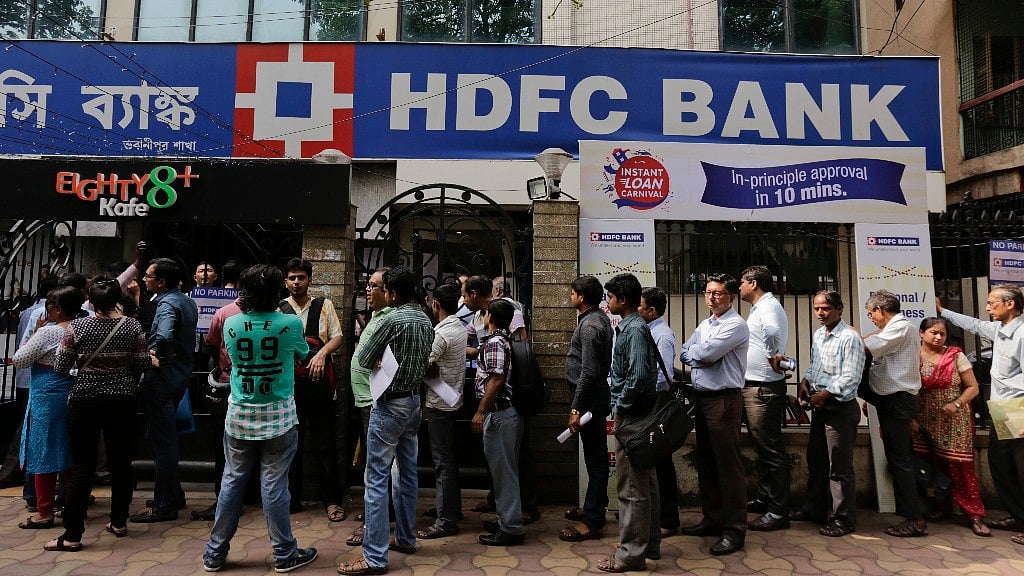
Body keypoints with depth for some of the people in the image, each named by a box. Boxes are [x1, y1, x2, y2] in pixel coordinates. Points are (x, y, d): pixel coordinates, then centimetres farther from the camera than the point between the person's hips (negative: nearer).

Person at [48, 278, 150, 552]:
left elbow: (60, 368, -4)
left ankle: (72, 535, 8)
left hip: (85, 401, -1)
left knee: (82, 467, 4)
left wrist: (83, 364, 16)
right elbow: (143, 364, -3)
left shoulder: (77, 327, -8)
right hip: (123, 401, 1)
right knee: (120, 462, 13)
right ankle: (119, 522, 24)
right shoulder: (132, 326, -6)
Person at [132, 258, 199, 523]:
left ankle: (164, 506, 8)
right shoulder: (188, 301, 11)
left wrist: (158, 358, -20)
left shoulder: (167, 304, -17)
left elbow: (164, 337, -36)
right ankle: (174, 495, 30)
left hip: (161, 379, -10)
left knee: (162, 443, -1)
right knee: (167, 439, 20)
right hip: (181, 376, 10)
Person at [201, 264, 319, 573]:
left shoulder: (231, 324, -4)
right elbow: (303, 354, 7)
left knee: (232, 481, 14)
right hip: (278, 417, -3)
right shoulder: (291, 324, -12)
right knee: (274, 485, 4)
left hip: (239, 416, 3)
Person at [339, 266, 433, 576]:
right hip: (414, 400, 8)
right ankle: (405, 538, 28)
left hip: (390, 404, -8)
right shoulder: (426, 321, 7)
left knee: (377, 478, -4)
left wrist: (377, 359, 12)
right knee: (408, 472, 16)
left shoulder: (392, 320, -17)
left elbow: (363, 360, -8)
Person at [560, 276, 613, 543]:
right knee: (595, 455, 18)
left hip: (591, 398, -11)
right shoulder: (598, 318, 12)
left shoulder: (590, 325, -19)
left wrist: (575, 408, -23)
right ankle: (594, 506, 32)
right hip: (595, 395, 11)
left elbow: (588, 372, -24)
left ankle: (593, 521, 5)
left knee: (595, 457, -3)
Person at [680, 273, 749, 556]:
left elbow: (707, 352, -21)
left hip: (724, 401, -9)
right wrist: (703, 355, -6)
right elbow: (685, 354, 12)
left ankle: (734, 530, 8)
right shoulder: (704, 325, 16)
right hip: (701, 398, 9)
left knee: (728, 466, -2)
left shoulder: (735, 325, -10)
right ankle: (712, 519, 29)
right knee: (706, 463, 16)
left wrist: (695, 351, 0)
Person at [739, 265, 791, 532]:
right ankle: (763, 498, 32)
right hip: (752, 386, 11)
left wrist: (773, 358, -26)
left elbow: (771, 332, -38)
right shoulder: (759, 308, 17)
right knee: (761, 446, 19)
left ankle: (778, 512, 4)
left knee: (772, 450, -4)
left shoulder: (768, 306, -16)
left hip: (764, 388, -11)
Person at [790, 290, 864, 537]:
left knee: (839, 466, -1)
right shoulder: (817, 335, 12)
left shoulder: (850, 338, -14)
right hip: (819, 406, 9)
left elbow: (850, 378, -19)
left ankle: (843, 519, 12)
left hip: (840, 407, -9)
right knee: (816, 460, 18)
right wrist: (804, 381, 4)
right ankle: (814, 508, 32)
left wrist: (825, 395, -18)